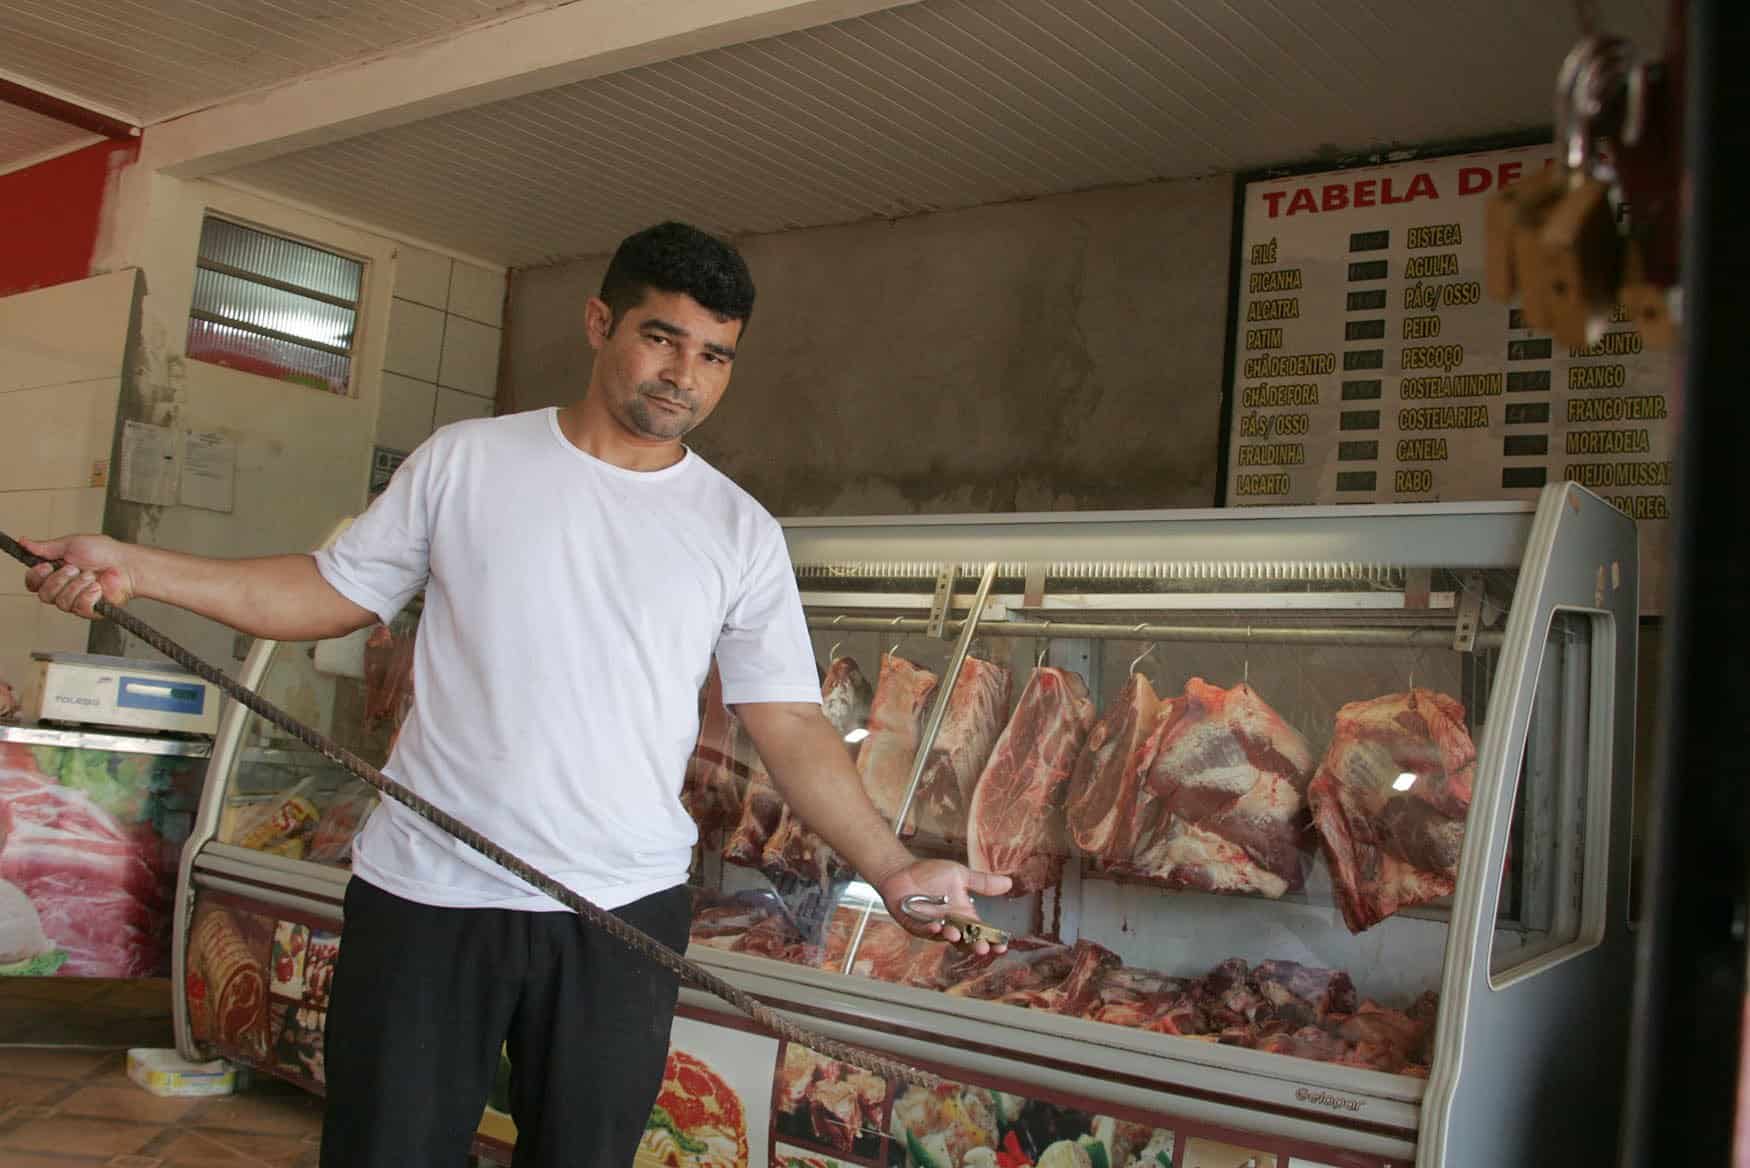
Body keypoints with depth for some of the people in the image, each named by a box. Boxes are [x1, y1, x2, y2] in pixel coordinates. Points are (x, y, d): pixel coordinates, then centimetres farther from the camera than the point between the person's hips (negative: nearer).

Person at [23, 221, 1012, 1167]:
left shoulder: (743, 534, 2)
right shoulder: (466, 460, 3)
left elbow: (792, 727, 0)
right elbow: (336, 593, 8)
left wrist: (892, 867, -12)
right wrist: (135, 569, -2)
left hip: (624, 914, 1)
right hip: (425, 893, 0)